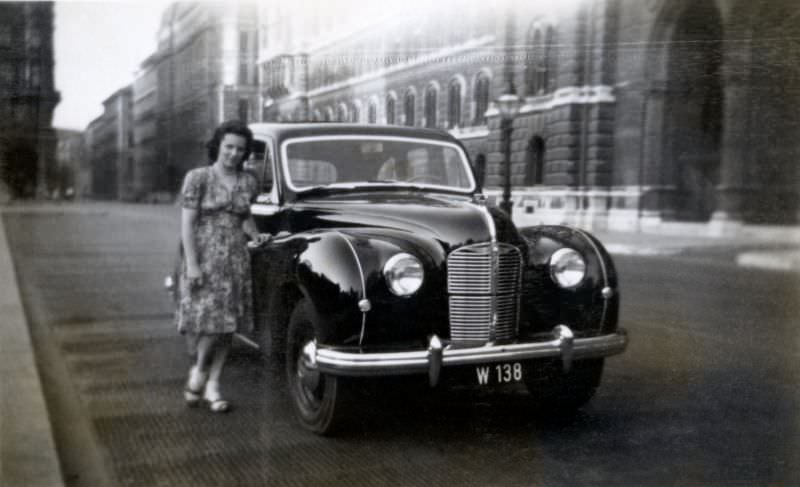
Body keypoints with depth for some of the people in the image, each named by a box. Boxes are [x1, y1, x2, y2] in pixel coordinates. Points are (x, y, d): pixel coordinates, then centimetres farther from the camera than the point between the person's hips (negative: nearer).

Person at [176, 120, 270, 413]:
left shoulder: (248, 182, 9)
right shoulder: (198, 178, -4)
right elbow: (187, 222, -8)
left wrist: (255, 235, 1)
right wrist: (192, 264, -14)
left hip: (237, 260, 4)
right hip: (204, 259, -4)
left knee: (227, 323, 2)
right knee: (205, 320, -10)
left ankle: (212, 386, 13)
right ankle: (199, 369, 18)